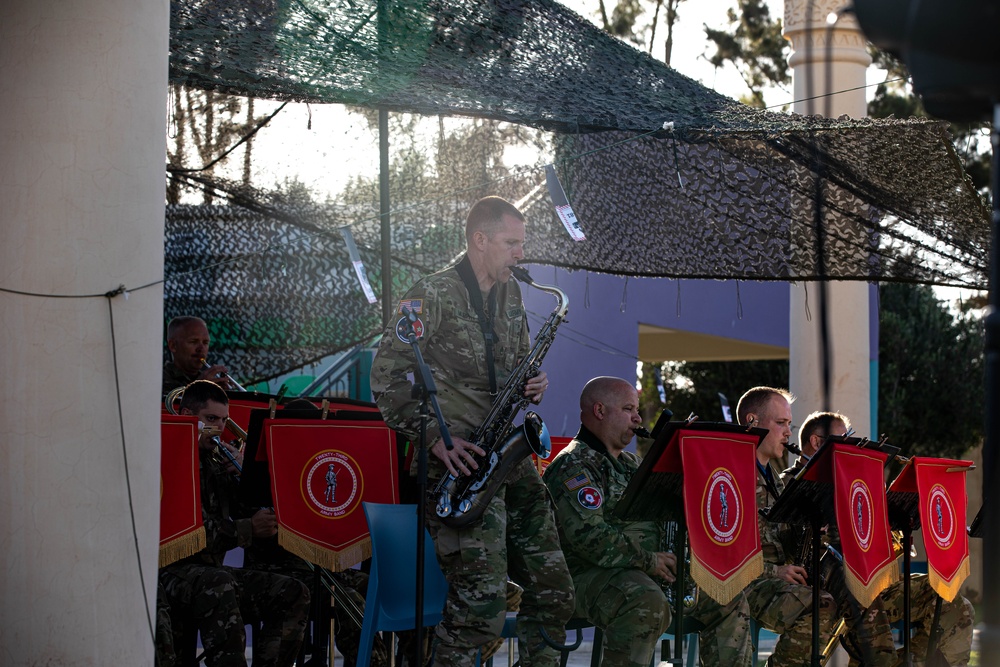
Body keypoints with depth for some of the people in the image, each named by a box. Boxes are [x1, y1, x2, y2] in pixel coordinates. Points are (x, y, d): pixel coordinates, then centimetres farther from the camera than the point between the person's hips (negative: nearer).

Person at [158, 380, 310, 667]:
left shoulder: (213, 465, 20)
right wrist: (248, 530, -21)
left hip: (211, 571, 9)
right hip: (171, 572, -9)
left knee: (293, 594, -7)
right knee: (220, 585, -40)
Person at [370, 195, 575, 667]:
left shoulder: (510, 295, 16)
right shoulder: (432, 296, -6)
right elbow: (387, 379, -7)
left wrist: (530, 386, 5)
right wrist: (434, 437, -16)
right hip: (457, 460, -8)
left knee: (553, 591, 5)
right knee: (482, 597, -18)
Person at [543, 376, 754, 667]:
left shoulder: (628, 463, 24)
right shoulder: (574, 465, -10)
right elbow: (590, 536, -21)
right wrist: (649, 561, -18)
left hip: (648, 574, 10)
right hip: (592, 575, -10)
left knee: (730, 599, 5)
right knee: (648, 603, -40)